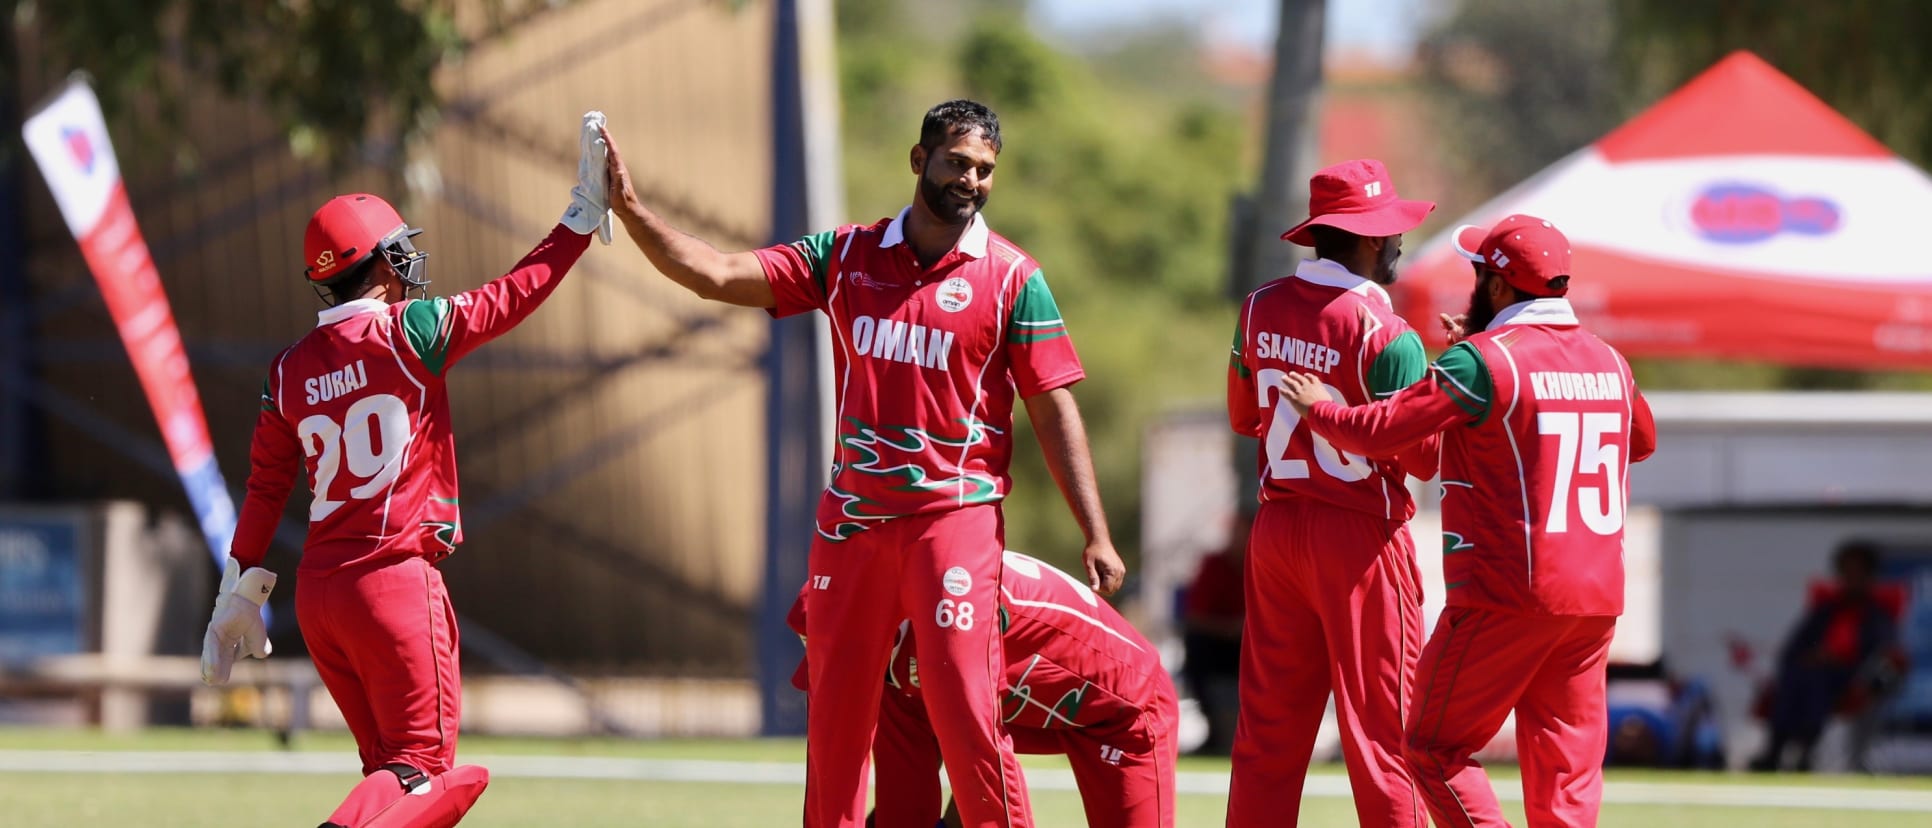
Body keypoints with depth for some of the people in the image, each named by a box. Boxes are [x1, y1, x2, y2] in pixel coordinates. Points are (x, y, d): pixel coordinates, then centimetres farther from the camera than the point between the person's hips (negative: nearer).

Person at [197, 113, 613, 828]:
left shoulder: (290, 371, 8)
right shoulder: (405, 332, -7)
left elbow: (266, 489, 10)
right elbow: (518, 293, -4)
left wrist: (240, 594, 16)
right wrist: (584, 212, 4)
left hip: (317, 592, 6)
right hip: (395, 580, -6)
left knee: (392, 764, 17)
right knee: (422, 769, -4)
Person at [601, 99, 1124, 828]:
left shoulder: (1013, 278, -2)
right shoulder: (846, 255, 7)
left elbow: (1053, 413, -3)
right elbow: (717, 276, 4)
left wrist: (1096, 536, -9)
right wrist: (631, 211, -7)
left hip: (955, 516, -4)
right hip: (851, 516, 4)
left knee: (964, 709, -10)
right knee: (834, 712, 9)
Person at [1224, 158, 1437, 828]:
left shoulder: (1260, 309, 4)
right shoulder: (1385, 334, -15)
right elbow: (1425, 458, -14)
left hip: (1276, 526, 6)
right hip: (1361, 539, -6)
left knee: (1269, 729, 8)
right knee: (1382, 728, -1)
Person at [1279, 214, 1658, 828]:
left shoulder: (1484, 360, -10)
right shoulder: (1609, 362, 10)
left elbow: (1379, 431, -11)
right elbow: (1641, 439, 30)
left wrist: (1317, 408, 11)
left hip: (1505, 597, -6)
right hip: (1597, 599, 6)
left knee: (1437, 751, 3)